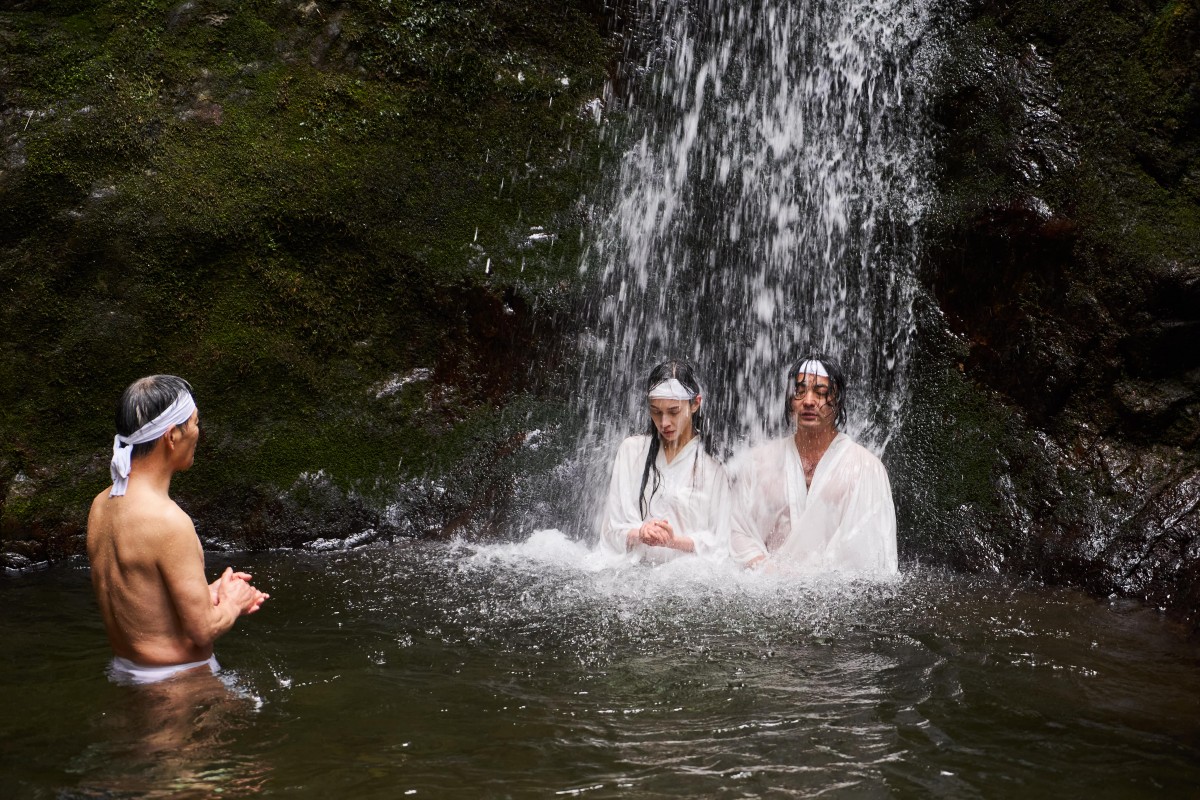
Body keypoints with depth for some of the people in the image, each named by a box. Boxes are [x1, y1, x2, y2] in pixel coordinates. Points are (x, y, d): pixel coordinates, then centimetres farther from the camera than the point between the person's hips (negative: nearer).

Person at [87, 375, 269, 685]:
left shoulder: (100, 505, 3)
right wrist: (233, 604, 1)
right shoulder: (169, 521, -23)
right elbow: (203, 630, -19)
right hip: (179, 682, -9)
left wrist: (209, 594, 10)